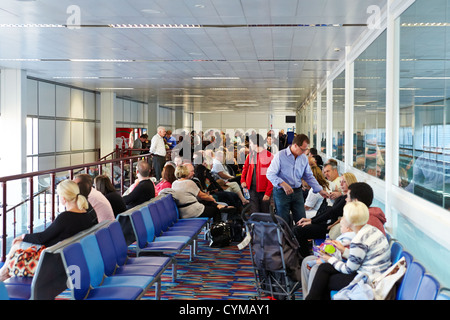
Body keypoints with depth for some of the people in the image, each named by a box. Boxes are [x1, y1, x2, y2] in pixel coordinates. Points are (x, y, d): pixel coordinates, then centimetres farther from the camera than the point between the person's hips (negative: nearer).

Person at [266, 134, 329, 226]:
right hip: (282, 193, -5)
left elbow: (309, 177, 16)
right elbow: (270, 174, -14)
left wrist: (320, 190, 8)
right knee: (283, 223, 3)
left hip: (297, 192, 5)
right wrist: (283, 184, -26)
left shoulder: (304, 158, 6)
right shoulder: (280, 156, -11)